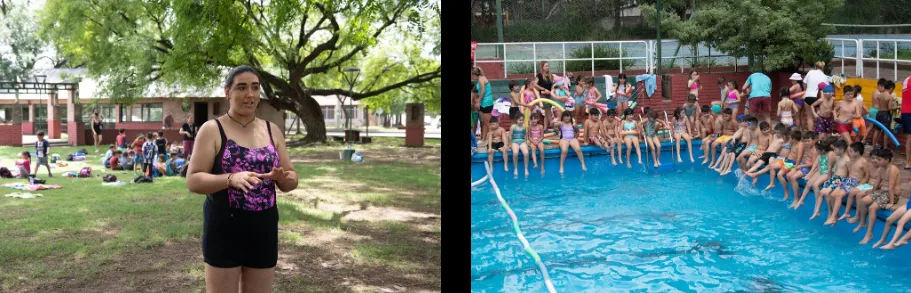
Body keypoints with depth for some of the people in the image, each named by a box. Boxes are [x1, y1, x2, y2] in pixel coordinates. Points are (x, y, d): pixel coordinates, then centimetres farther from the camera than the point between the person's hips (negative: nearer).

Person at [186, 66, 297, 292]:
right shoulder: (212, 129, -5)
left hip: (263, 230, 4)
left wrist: (282, 178, -14)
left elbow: (292, 180, 9)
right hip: (224, 229, -4)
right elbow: (193, 180, -10)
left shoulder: (272, 131, 8)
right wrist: (231, 179, -27)